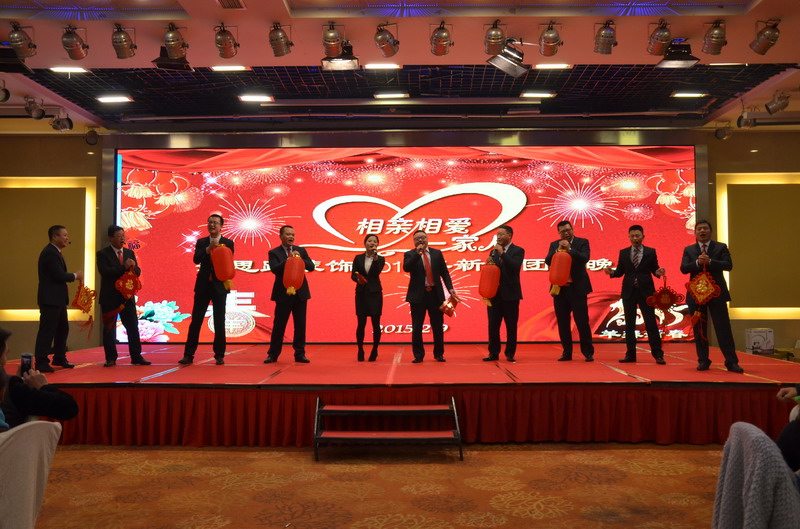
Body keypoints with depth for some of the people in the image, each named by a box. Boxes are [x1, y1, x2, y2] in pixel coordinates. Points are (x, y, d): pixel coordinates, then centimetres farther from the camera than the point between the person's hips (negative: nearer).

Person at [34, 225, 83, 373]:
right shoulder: (50, 253, -17)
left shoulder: (54, 252, 16)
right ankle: (41, 362, 2)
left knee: (62, 329, 17)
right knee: (47, 330, -5)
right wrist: (75, 276, -8)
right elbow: (59, 275, -23)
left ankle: (59, 358, 28)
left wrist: (73, 276, 0)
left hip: (58, 299, 11)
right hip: (50, 299, -11)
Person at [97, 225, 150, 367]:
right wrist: (123, 267, -24)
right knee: (109, 328, 4)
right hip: (110, 297, -4)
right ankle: (111, 358, 12)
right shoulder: (103, 254, -3)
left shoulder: (129, 253, 12)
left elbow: (137, 272, 7)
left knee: (133, 327, 2)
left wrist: (132, 267, -15)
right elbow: (104, 271, -18)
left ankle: (136, 357, 7)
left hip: (127, 296, 4)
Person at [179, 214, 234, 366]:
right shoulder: (201, 242, 8)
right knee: (195, 320, 2)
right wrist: (209, 248, -21)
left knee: (219, 322, 2)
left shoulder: (228, 243, 3)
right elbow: (196, 259, -9)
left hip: (219, 286, -2)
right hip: (203, 285, 2)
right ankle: (188, 354, 8)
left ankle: (219, 355, 12)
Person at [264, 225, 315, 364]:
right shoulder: (274, 253, -1)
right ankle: (273, 354, 12)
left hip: (300, 292, 3)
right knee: (279, 324, 1)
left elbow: (311, 267, 1)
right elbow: (275, 269, -16)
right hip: (283, 293, -3)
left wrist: (300, 259, -16)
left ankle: (299, 354, 13)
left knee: (300, 324, 5)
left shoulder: (301, 250, 9)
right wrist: (288, 259, -25)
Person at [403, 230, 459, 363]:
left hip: (435, 294, 2)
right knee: (417, 327, 2)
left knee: (438, 326, 6)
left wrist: (450, 288, -3)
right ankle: (418, 355, 13)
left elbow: (444, 272, 8)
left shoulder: (437, 253, 9)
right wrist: (417, 253, -18)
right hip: (418, 295, -2)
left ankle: (439, 354, 18)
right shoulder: (410, 254, 3)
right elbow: (406, 268, -17)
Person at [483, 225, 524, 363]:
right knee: (493, 325, 4)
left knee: (511, 325, 2)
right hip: (494, 293, 4)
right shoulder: (494, 252, 13)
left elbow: (515, 267, -19)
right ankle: (493, 353, 11)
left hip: (510, 294, -4)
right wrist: (488, 263, -9)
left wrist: (502, 253, -20)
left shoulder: (518, 251, -2)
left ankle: (510, 353, 11)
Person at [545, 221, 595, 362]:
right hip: (559, 288, 3)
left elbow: (585, 258, -14)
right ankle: (567, 352, 15)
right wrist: (558, 250, -15)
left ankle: (588, 352, 5)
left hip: (577, 288, -3)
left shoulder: (582, 242, 2)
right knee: (563, 323, 6)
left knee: (582, 321, -3)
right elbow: (547, 261, -2)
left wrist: (569, 248, -19)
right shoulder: (554, 245, 10)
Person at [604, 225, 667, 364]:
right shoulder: (623, 252, 8)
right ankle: (630, 354, 12)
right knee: (629, 324, 6)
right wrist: (612, 272, -15)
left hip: (646, 291, -2)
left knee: (651, 322, -2)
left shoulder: (651, 252, 4)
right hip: (628, 291, 2)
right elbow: (620, 271, 6)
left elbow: (654, 269, 2)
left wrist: (658, 272, -20)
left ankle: (658, 354, 4)